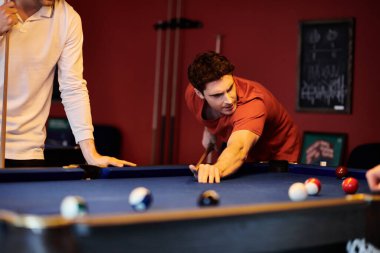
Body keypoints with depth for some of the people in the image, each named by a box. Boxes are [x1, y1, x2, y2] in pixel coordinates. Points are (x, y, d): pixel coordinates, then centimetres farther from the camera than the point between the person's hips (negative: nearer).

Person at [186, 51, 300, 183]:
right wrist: (208, 130, -4)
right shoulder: (192, 93, -22)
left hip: (277, 154, -5)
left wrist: (217, 168, -82)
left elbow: (238, 148, -63)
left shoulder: (252, 101, -43)